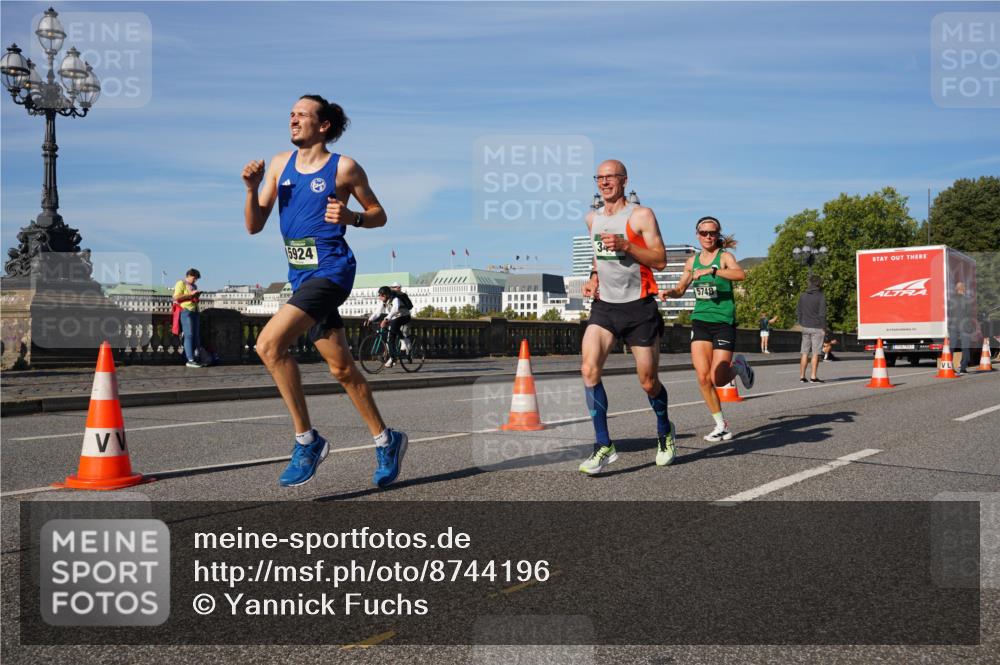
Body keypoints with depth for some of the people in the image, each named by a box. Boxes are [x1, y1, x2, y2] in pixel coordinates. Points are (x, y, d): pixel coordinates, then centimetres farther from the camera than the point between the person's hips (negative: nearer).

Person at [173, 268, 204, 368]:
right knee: (189, 335, -11)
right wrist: (191, 294, -16)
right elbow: (176, 297, -14)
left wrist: (197, 298, 12)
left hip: (195, 311, 8)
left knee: (197, 336, 5)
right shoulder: (181, 283, -2)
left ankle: (197, 358, 7)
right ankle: (190, 360, -12)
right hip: (186, 311, -8)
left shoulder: (194, 286, 23)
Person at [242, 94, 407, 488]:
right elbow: (254, 226, 10)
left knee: (270, 344, -22)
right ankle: (386, 441, 26)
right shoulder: (280, 164, 12)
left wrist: (351, 217, -14)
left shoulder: (344, 168, -3)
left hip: (331, 271, -7)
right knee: (341, 368, 11)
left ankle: (306, 440, -11)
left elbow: (379, 215, 5)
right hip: (301, 277, 7)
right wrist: (252, 188, -6)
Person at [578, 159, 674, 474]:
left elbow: (660, 260, -11)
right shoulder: (592, 218, 11)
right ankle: (603, 445, -12)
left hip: (639, 307, -4)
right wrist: (594, 277, 9)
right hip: (604, 306, 4)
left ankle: (665, 432, 35)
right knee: (589, 369, -18)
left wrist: (625, 245, -22)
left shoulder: (641, 215, -6)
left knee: (648, 381, 5)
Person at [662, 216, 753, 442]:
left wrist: (711, 270, -35)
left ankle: (739, 366, 27)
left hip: (724, 322, -4)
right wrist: (669, 292, -1)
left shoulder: (724, 256, -4)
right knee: (703, 377, -7)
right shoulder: (693, 260, 10)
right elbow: (681, 289, 21)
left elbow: (741, 274, -25)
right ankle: (721, 425, 9)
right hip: (700, 321, 4)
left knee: (717, 379, -9)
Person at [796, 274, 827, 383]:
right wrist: (824, 328, -6)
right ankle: (813, 377, -4)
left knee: (804, 353, 7)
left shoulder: (802, 296, 7)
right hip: (817, 328, -5)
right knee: (815, 353, -2)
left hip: (805, 328, 5)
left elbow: (798, 312, 9)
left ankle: (802, 376, 6)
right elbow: (822, 314, -11)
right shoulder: (821, 297, -8)